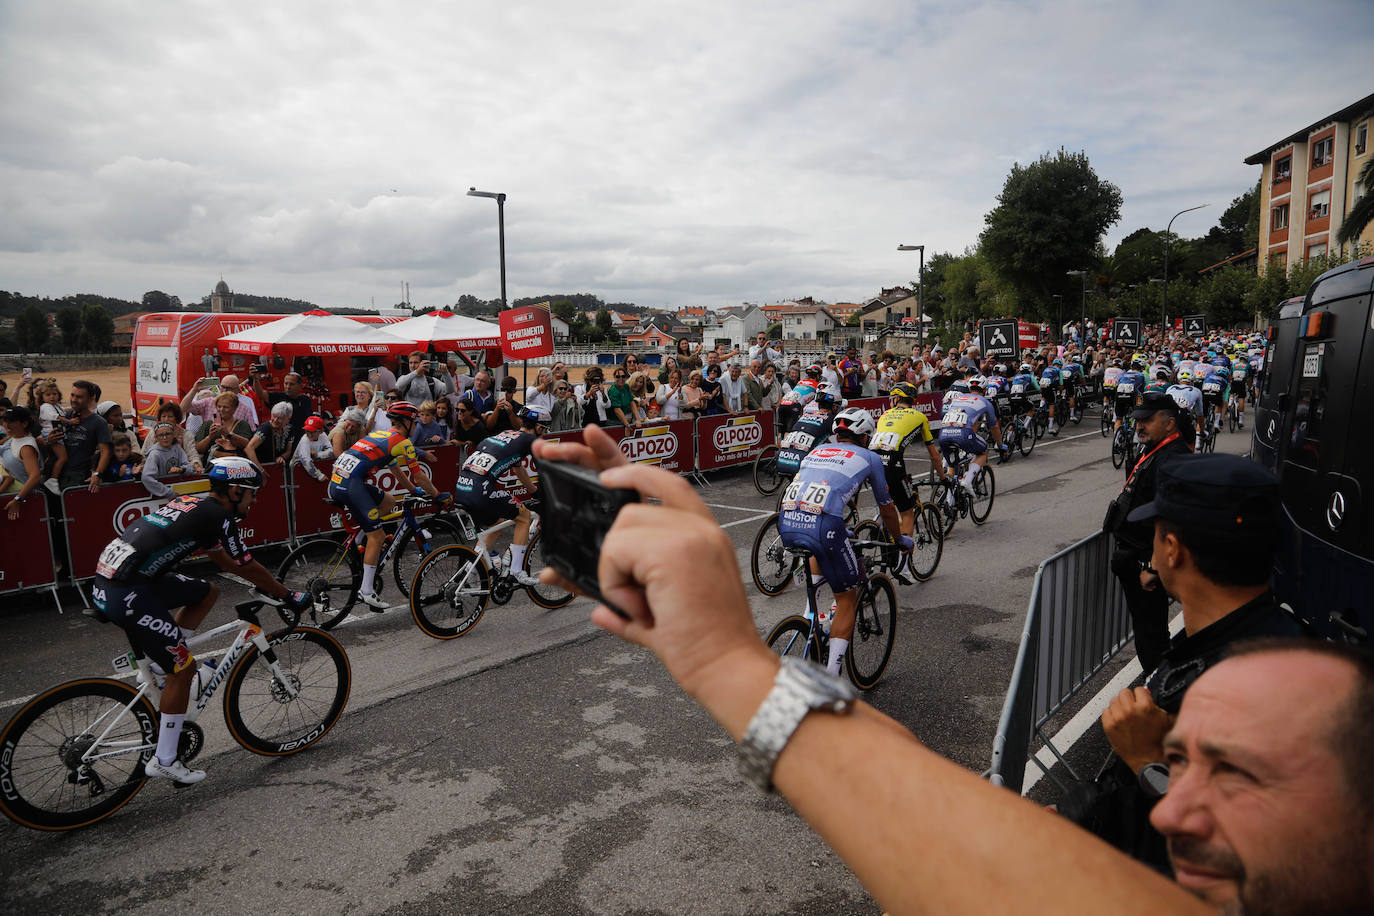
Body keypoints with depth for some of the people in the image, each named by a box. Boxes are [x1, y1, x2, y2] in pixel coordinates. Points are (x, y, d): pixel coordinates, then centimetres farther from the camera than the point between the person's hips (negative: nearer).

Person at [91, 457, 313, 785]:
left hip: (107, 577, 9)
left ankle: (157, 664, 19)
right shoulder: (218, 516, -9)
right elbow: (249, 567, -4)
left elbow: (223, 560, 29)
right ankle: (164, 762, 10)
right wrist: (289, 596, 7)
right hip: (126, 595, -9)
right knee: (183, 670, 0)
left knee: (207, 592, 21)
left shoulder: (194, 505, 17)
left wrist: (268, 585, 34)